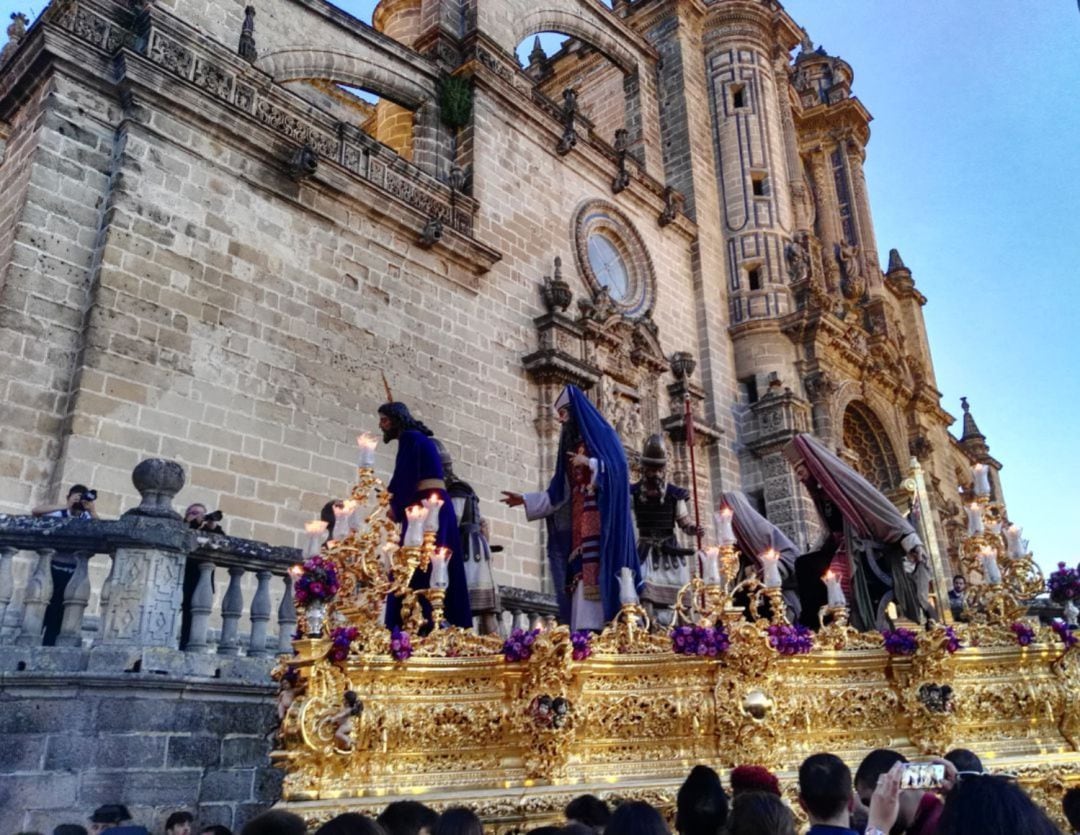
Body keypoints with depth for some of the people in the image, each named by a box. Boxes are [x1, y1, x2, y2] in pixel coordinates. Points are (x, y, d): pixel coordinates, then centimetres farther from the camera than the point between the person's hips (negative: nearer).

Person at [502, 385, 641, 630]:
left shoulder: (602, 434, 4)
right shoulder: (571, 445, 22)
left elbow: (619, 470, -11)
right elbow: (558, 494, 19)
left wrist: (589, 463, -15)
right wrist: (525, 500, 14)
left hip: (601, 523, -7)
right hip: (577, 527, 7)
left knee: (598, 573, -17)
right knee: (582, 575, -3)